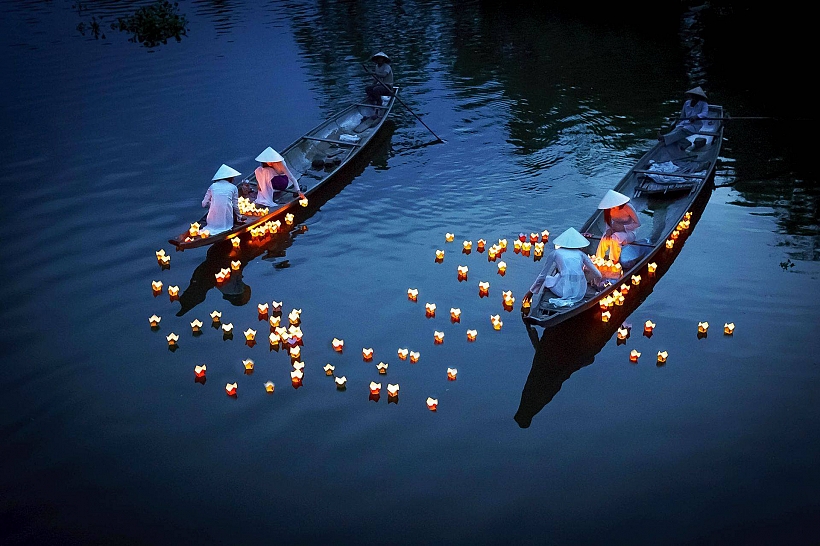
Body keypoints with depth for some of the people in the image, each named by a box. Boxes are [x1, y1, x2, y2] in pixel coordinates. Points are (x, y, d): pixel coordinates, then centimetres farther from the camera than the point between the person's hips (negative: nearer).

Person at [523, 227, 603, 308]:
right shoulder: (581, 254, 17)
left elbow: (542, 275, 18)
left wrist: (531, 291, 31)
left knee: (545, 279, 26)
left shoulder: (555, 253, 14)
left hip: (564, 290, -1)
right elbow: (598, 275, 17)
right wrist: (598, 286, 39)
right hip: (580, 293, 1)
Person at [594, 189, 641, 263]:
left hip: (628, 233, -4)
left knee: (614, 238, -36)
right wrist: (609, 229, -14)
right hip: (615, 231, 4)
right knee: (604, 240, -29)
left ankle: (614, 262, -26)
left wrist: (623, 227, -25)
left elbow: (638, 223, -14)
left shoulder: (627, 207, -19)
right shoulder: (609, 209, -5)